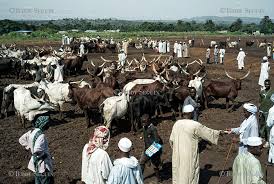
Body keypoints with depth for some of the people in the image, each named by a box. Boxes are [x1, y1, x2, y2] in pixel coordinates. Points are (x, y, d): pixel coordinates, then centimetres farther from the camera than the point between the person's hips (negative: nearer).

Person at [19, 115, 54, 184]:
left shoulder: (31, 132, -2)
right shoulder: (41, 135, -28)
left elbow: (21, 140, 14)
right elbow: (37, 152, -36)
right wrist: (45, 155, -18)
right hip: (43, 167, -9)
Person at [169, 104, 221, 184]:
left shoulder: (177, 124, -1)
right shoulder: (195, 125, -15)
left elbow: (171, 140, 3)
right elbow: (208, 132, -3)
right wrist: (219, 132, 13)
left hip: (178, 154, 5)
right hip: (189, 155, -5)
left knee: (178, 173, 17)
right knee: (190, 173, 9)